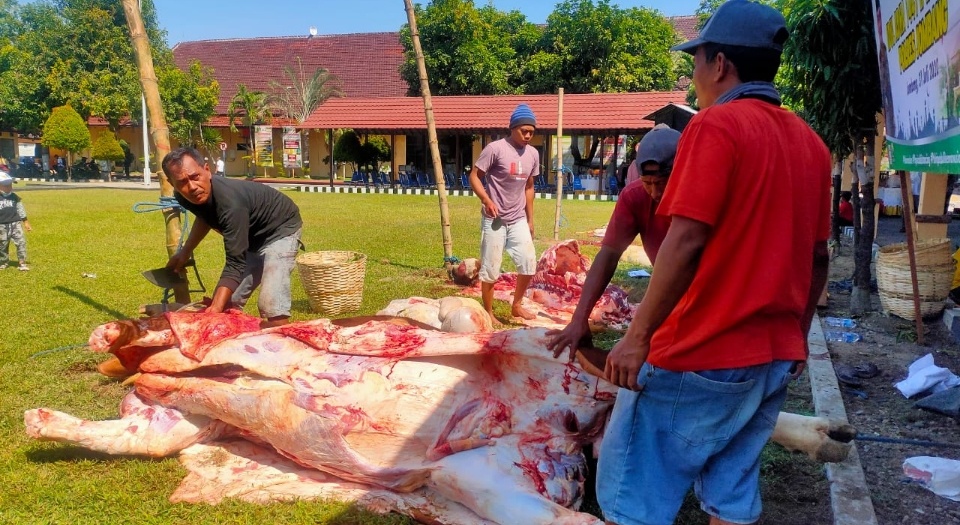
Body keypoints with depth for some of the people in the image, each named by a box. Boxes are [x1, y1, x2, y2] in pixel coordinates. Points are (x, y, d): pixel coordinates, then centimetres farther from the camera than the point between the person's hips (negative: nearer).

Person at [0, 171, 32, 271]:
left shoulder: (15, 197, 6)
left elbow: (21, 210, 14)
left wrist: (25, 222, 14)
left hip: (15, 224, 2)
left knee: (21, 242, -9)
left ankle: (22, 263, -4)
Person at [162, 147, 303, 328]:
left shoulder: (230, 203, -39)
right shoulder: (186, 197, -15)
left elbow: (235, 263, -40)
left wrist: (215, 309, -48)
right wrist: (185, 252, 10)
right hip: (252, 235, 8)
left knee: (271, 306, -25)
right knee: (227, 302, 7)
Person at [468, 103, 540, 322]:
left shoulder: (533, 154, 6)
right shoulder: (495, 148, -13)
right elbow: (474, 176, -10)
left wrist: (530, 219, 15)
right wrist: (487, 200, -25)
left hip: (518, 220, 6)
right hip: (494, 220, -5)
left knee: (529, 263, 4)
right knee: (490, 269, 1)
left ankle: (517, 305, 25)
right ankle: (488, 313, 16)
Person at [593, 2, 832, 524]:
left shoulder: (716, 125, -12)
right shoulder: (811, 142, 11)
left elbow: (686, 242, -20)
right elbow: (818, 257, 14)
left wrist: (637, 336, -16)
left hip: (700, 354, -8)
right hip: (774, 357, 8)